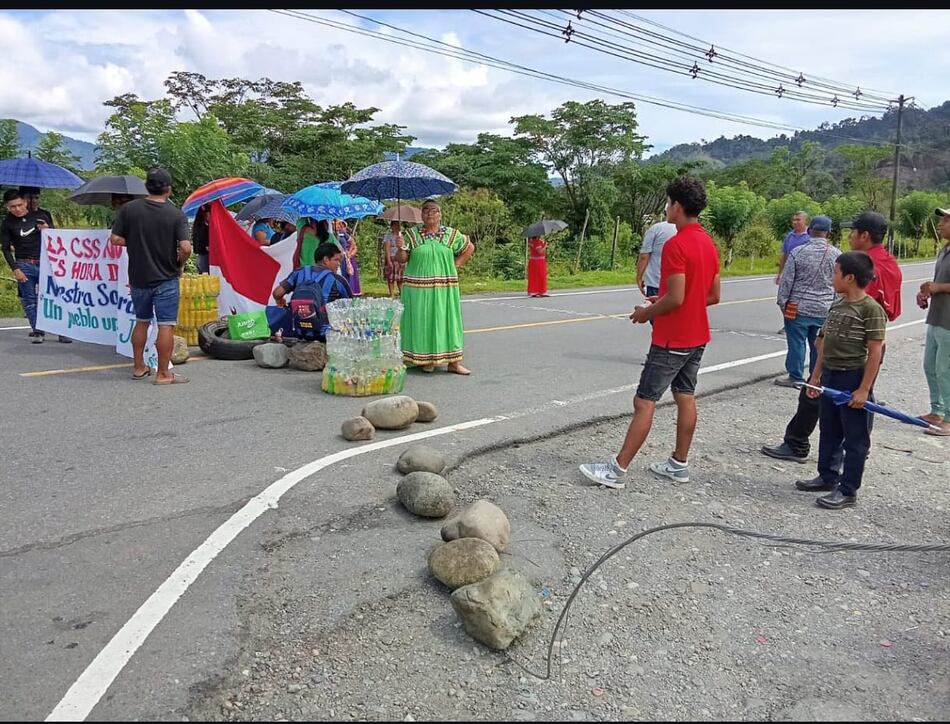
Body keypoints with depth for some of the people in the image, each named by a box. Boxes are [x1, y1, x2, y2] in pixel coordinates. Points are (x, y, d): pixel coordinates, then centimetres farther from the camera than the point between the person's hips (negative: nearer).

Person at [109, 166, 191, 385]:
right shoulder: (176, 214, -10)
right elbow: (185, 248, -19)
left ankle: (139, 367, 28)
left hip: (138, 278, 4)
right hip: (166, 279, -4)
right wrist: (180, 264, 0)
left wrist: (135, 242, 13)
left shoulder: (129, 209, -2)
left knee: (141, 322, 20)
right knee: (166, 326, 0)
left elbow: (115, 239, -4)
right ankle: (163, 374, 3)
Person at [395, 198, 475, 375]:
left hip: (444, 288, 1)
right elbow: (401, 259, 1)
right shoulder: (412, 234, 4)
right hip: (418, 288, -1)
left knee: (447, 320, 1)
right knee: (422, 321, 1)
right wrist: (401, 246, -19)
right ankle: (425, 359, 12)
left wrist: (456, 265, 6)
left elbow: (469, 248, 15)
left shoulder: (451, 234, 6)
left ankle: (453, 362, 4)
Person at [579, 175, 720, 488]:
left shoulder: (675, 245, -20)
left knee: (644, 403, -5)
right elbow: (714, 296, 13)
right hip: (697, 337, 9)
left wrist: (647, 312, -7)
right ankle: (679, 464, 24)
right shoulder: (709, 243, 9)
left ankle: (617, 469, 1)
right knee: (685, 397, 15)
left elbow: (675, 299, -24)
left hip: (671, 340, -9)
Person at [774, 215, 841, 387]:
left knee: (797, 342, 4)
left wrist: (782, 302, 3)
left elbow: (786, 280, -7)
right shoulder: (836, 255, 0)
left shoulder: (797, 252, -9)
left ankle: (795, 377, 9)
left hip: (799, 307, -3)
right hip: (825, 309, 3)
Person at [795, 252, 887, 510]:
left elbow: (875, 352, -16)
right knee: (829, 432, 19)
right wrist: (816, 377, 13)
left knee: (855, 438, 4)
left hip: (854, 379, -8)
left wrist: (864, 389, -18)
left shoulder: (871, 309, -14)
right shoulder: (836, 305, 9)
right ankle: (828, 476, 35)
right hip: (830, 376, 8)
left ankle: (848, 490, 12)